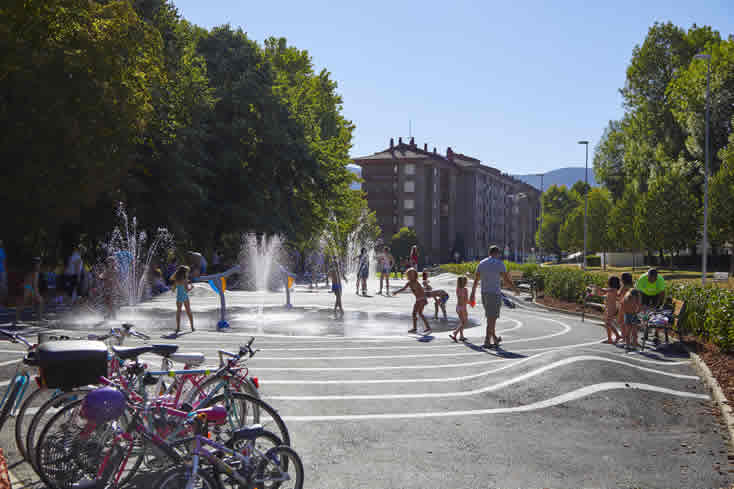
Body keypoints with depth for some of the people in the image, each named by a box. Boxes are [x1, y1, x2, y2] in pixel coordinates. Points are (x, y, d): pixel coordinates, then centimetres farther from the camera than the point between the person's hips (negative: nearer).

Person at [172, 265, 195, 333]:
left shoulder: (176, 280, -2)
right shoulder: (185, 280, -15)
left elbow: (173, 289, 7)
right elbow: (187, 290, -20)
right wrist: (191, 287, 0)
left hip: (178, 297, 3)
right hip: (185, 297, -3)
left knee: (178, 312, 10)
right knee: (189, 312, 10)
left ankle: (178, 328, 1)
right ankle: (192, 327, 11)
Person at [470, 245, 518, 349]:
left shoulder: (481, 263, 7)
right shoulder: (499, 264, -10)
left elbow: (476, 280, 8)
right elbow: (507, 280, -11)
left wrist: (473, 294, 13)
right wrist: (515, 289, 5)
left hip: (484, 294, 6)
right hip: (495, 294, -6)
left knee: (490, 317, 18)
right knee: (492, 319, -4)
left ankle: (495, 338, 30)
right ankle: (487, 342, -7)